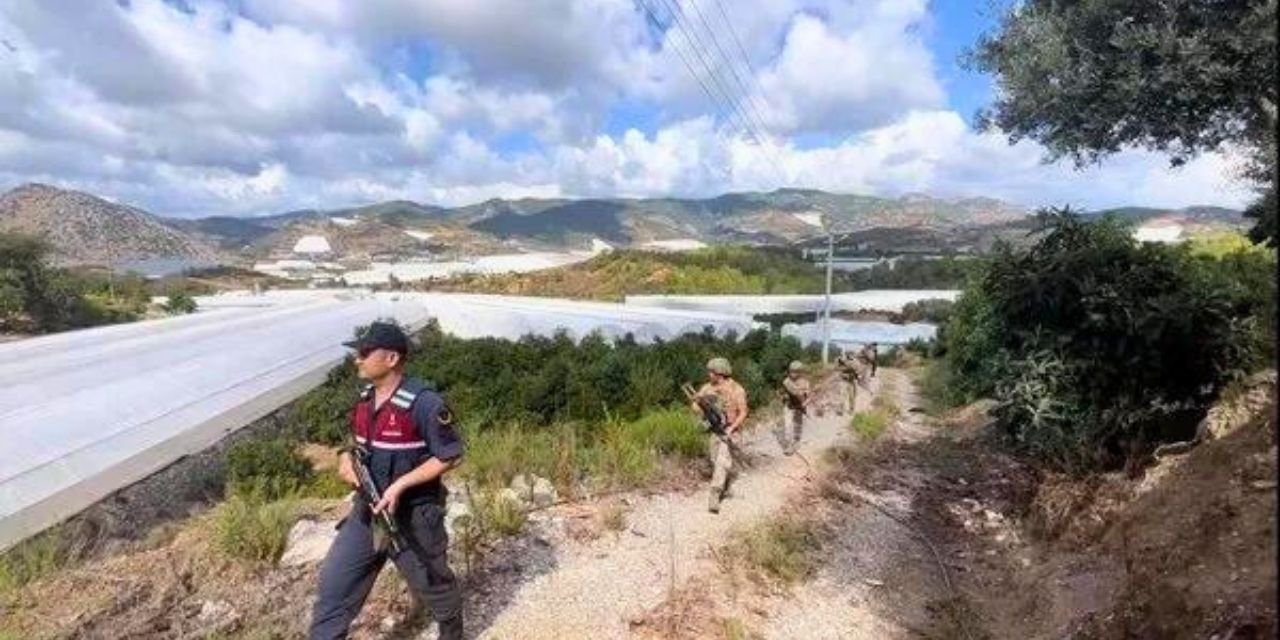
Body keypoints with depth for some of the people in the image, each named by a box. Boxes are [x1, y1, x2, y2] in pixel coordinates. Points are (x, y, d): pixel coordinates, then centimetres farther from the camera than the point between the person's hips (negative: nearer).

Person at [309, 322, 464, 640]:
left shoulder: (423, 403, -24)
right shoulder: (364, 399, 1)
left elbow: (450, 456, -19)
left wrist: (400, 485, -24)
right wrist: (347, 458, -3)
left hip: (413, 516, -6)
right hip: (367, 511, 6)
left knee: (433, 585, 17)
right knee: (333, 587, 10)